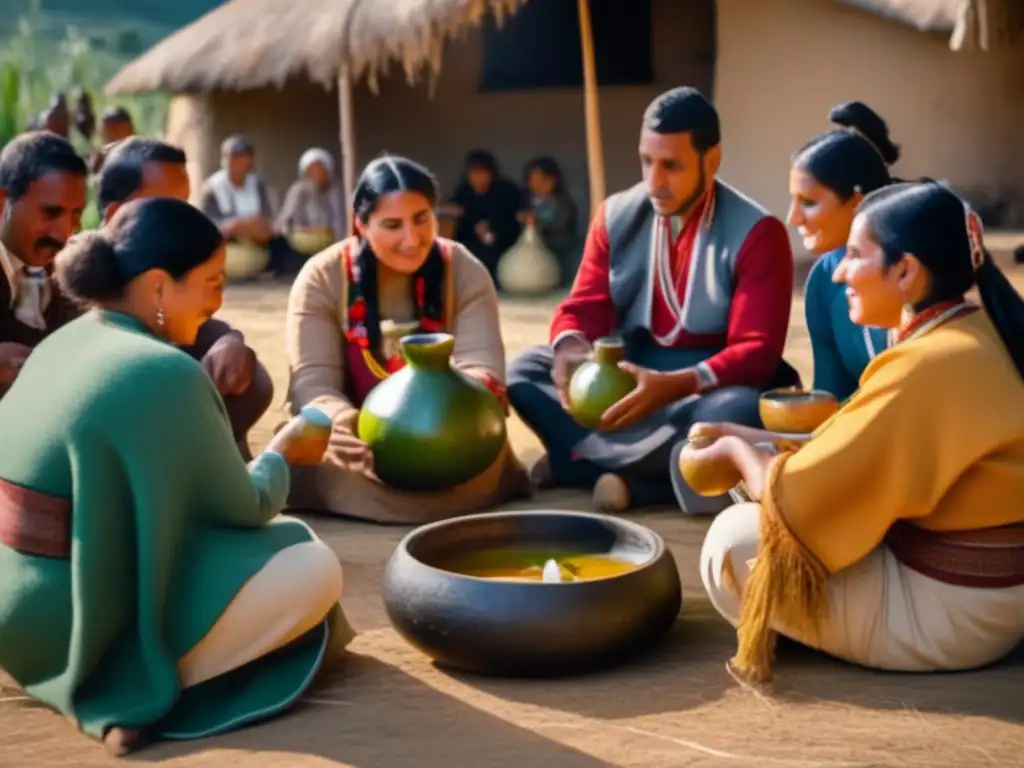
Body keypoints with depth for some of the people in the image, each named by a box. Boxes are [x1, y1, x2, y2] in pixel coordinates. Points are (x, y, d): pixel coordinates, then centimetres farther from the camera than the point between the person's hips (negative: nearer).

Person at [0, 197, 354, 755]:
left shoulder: (61, 345, 5)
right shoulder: (164, 372, -21)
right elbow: (245, 508, -9)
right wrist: (280, 456, 12)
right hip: (87, 628, -9)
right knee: (315, 567, -2)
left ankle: (130, 669, 10)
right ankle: (136, 683, -3)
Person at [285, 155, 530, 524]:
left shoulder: (464, 272, -5)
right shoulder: (321, 278, -9)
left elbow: (482, 368, -16)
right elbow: (312, 384, -17)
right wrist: (362, 432, -40)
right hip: (359, 439, 0)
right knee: (307, 462, -33)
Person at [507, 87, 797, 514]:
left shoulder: (756, 233, -11)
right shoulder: (617, 217, 3)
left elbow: (757, 350, -18)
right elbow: (584, 308, 0)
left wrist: (675, 385, -36)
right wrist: (569, 349, -27)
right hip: (628, 373, 4)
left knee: (741, 411, -39)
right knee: (524, 372, -18)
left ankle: (588, 460, -27)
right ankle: (653, 471, -29)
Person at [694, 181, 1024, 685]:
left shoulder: (925, 365, -26)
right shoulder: (979, 335, 3)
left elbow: (798, 498, -20)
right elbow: (863, 454, 13)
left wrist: (737, 450, -1)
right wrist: (758, 444, 8)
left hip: (947, 612, -9)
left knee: (735, 539, -10)